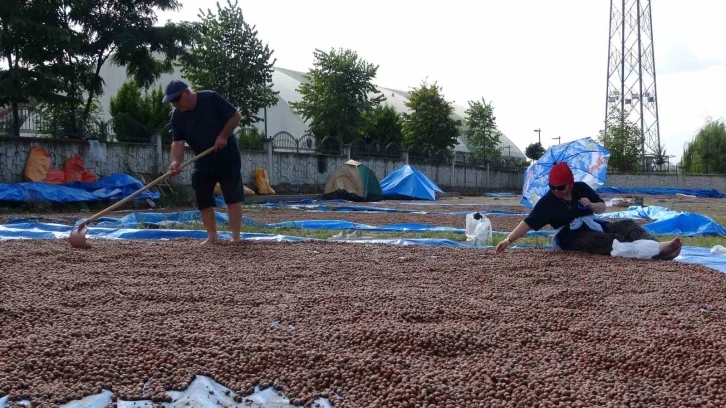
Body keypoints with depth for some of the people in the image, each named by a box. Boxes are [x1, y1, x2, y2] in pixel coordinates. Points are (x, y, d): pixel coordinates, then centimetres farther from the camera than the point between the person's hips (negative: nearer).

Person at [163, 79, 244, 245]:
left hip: (227, 158, -5)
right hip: (202, 162, 5)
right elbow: (177, 142, -11)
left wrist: (223, 136, -18)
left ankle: (236, 237, -3)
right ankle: (212, 236, 14)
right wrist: (175, 161, -29)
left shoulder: (211, 99, -16)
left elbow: (236, 116, -11)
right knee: (203, 200, 5)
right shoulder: (177, 116, -4)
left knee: (233, 197, -4)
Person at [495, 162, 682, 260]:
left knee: (627, 225, -18)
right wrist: (508, 240, -24)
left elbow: (602, 208, 10)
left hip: (595, 226, 6)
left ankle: (658, 248, -41)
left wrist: (591, 205, -14)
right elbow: (527, 223, -14)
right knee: (611, 242, -31)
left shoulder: (582, 188, 2)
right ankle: (658, 249, -51)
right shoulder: (547, 201, -9)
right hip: (573, 237, -6)